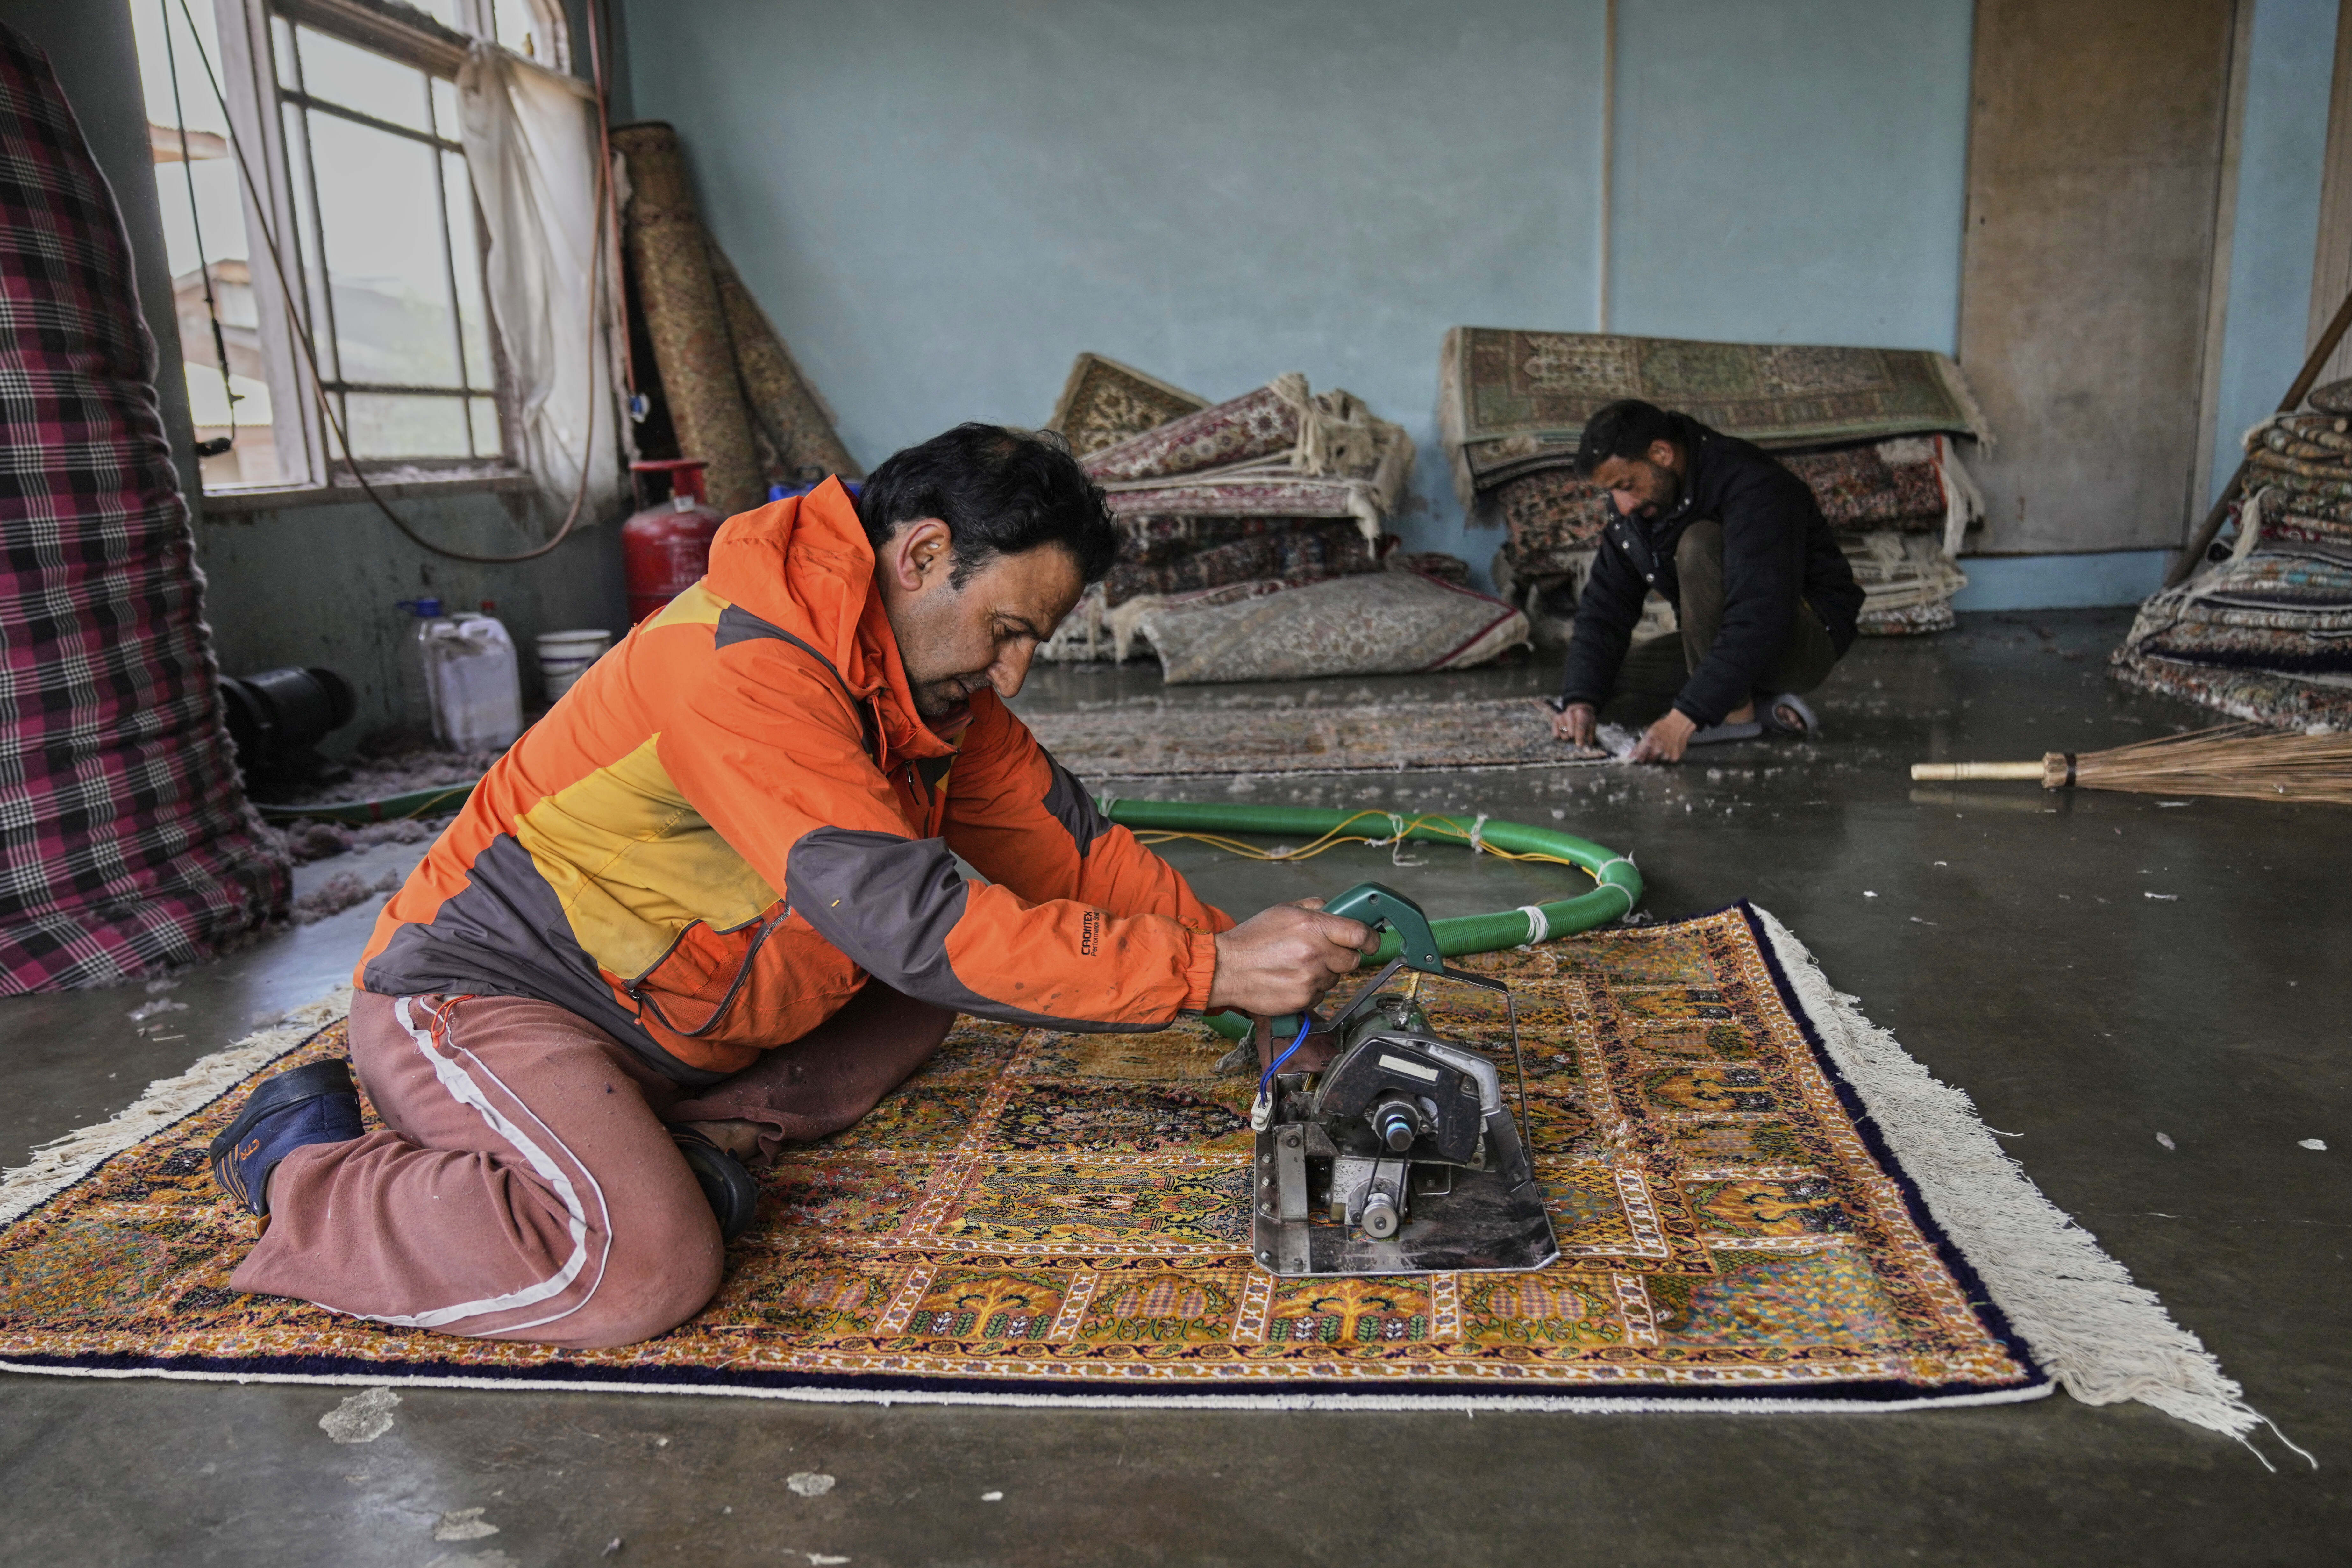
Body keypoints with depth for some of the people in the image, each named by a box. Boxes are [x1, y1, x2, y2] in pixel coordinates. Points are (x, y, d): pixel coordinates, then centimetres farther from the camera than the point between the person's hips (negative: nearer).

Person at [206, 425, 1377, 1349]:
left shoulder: (928, 665, 0)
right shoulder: (747, 666, -30)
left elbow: (1070, 846, 4)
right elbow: (921, 926, -37)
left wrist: (1238, 953, -6)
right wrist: (1211, 970, -35)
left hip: (663, 1012, 9)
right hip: (477, 994, -9)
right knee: (642, 1269, -28)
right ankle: (302, 1172, -5)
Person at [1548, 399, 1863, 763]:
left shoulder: (1752, 486, -26)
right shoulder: (1636, 509, -1)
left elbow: (1759, 617, -36)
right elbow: (1604, 609, -2)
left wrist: (1684, 717, -42)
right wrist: (1581, 700, -19)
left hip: (1810, 640, -8)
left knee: (1699, 544, -29)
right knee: (1605, 672, -5)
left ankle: (1735, 712, -21)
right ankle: (1763, 700, -2)